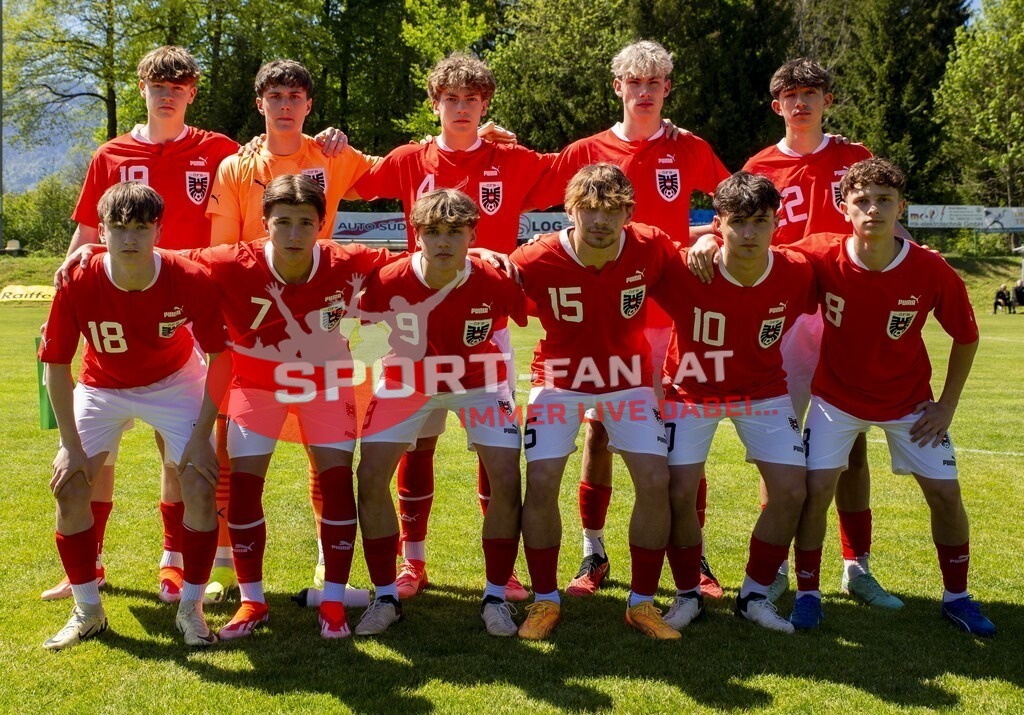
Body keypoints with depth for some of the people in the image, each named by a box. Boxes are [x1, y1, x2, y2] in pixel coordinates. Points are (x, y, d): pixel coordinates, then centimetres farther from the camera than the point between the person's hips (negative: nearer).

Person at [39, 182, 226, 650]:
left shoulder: (191, 281, -28)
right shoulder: (78, 286, -27)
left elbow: (218, 356, -15)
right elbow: (56, 366, -15)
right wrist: (72, 445, -15)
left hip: (174, 383, -1)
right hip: (102, 387, 1)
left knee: (201, 485, -15)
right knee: (68, 486, -11)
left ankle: (190, 608, 4)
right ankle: (88, 611, 8)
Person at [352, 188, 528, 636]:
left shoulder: (495, 283, -28)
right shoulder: (387, 282, -27)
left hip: (479, 381, 0)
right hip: (406, 381, 1)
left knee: (506, 481, -12)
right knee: (370, 478, -9)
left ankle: (495, 598, 7)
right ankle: (386, 598, 9)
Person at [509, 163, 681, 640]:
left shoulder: (651, 249, -18)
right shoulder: (537, 260, -23)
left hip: (628, 377, 1)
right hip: (560, 379, -1)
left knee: (656, 481, -10)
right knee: (541, 482, -14)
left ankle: (643, 602, 8)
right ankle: (545, 600, 5)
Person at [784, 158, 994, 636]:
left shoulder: (932, 272, -21)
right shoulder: (820, 257, -22)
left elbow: (966, 337, -5)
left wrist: (947, 406, -6)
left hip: (908, 399, 1)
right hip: (837, 395, -1)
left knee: (945, 492, 0)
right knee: (816, 487, -13)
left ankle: (957, 596, 21)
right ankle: (807, 594, 6)